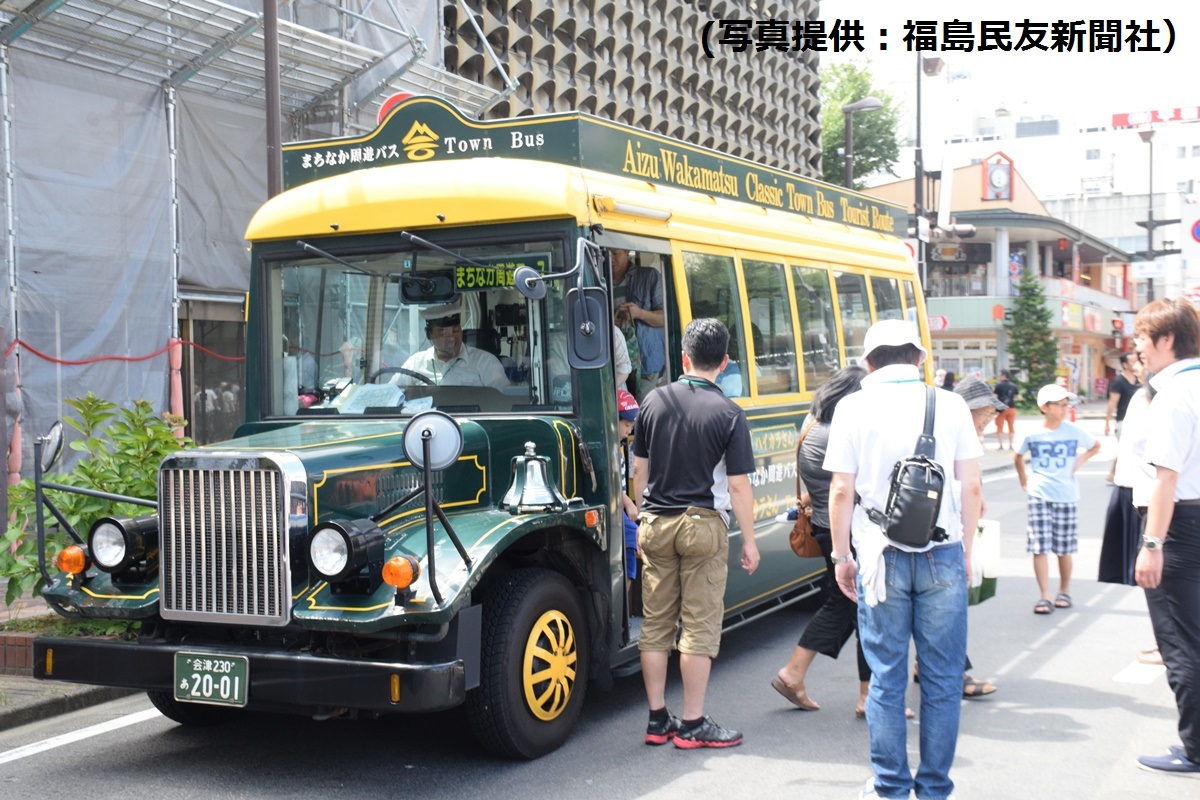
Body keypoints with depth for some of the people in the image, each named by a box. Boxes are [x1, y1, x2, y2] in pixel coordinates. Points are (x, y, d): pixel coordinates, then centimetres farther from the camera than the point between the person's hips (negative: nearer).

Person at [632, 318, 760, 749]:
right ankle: (692, 725, 7)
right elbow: (738, 486, -10)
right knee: (699, 626, 3)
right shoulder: (729, 414, -10)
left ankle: (658, 720, 17)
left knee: (656, 624, 10)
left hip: (656, 525, 4)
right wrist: (749, 539, 0)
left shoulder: (654, 402, 2)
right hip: (703, 526, -4)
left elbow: (639, 472, 7)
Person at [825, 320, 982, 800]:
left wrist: (841, 555, 9)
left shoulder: (854, 407, 0)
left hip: (882, 558, -1)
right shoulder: (951, 406, 3)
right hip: (943, 557, 1)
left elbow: (841, 490, -1)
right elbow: (971, 487, 4)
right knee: (942, 679, 8)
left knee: (886, 678, 7)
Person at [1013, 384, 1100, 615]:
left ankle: (1064, 591, 25)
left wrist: (1080, 461, 2)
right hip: (1039, 496, 0)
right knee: (1039, 547, -6)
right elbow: (1018, 456, 16)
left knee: (1064, 548, 7)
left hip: (1066, 495, 0)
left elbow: (1095, 446, 16)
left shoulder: (1074, 431, -2)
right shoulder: (1032, 434, -2)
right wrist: (1024, 481, 11)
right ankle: (1045, 596, -2)